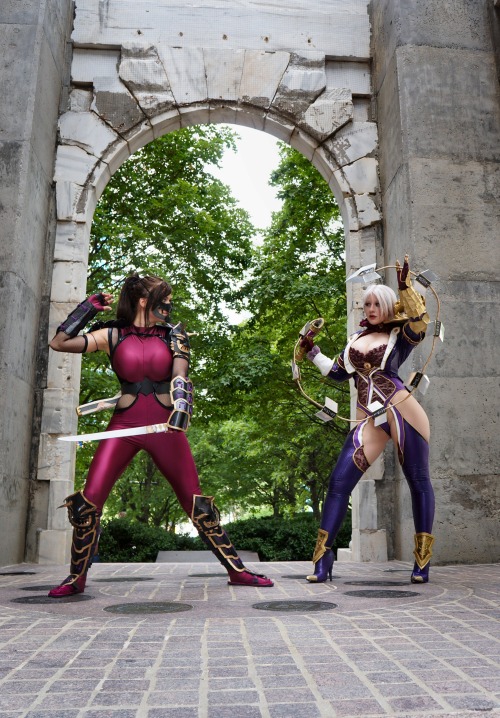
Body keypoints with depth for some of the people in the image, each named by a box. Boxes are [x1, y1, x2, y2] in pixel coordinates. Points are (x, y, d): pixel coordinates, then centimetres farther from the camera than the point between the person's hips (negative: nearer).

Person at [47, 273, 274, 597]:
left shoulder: (173, 335, 4)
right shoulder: (113, 334, 4)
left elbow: (180, 376, -11)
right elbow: (59, 343, 1)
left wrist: (181, 409, -30)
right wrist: (89, 307, 3)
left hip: (165, 426, 0)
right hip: (124, 425, 0)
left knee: (197, 501, 1)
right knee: (89, 499, -6)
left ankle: (236, 569, 12)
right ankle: (77, 578, 16)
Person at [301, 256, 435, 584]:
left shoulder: (400, 335, 6)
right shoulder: (357, 338, 19)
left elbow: (420, 322, -16)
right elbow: (338, 373, 25)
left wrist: (405, 285, -16)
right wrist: (312, 351, 20)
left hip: (403, 411, -3)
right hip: (369, 420, 4)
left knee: (418, 481, 2)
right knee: (339, 481, -6)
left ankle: (423, 560, 16)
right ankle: (322, 556, 2)